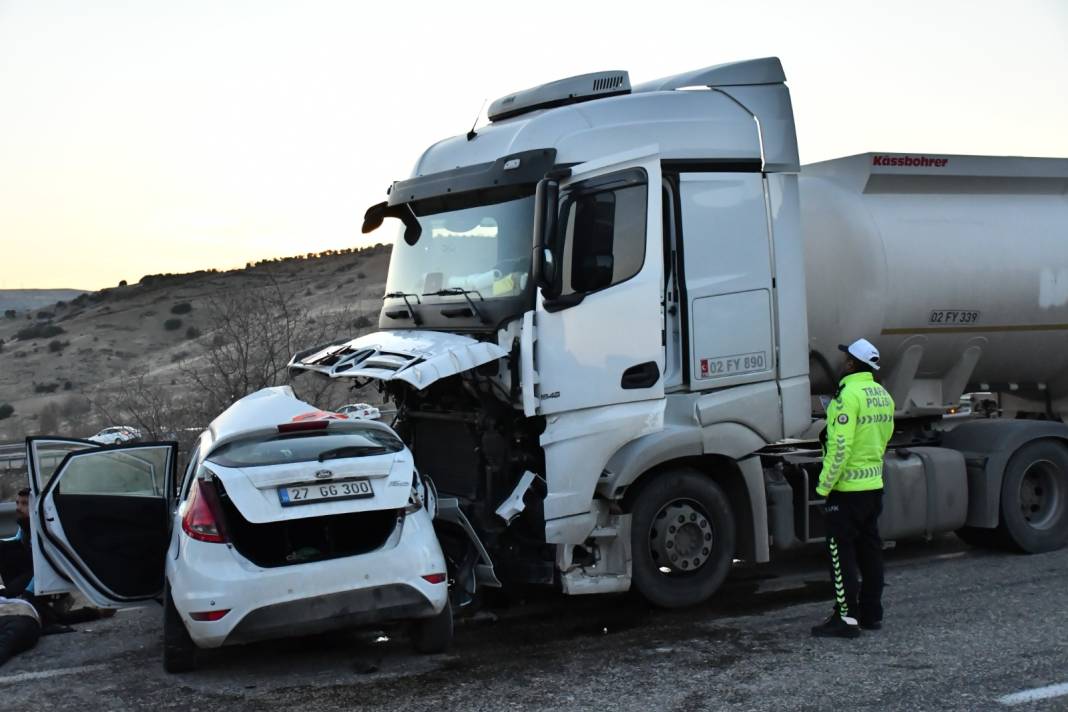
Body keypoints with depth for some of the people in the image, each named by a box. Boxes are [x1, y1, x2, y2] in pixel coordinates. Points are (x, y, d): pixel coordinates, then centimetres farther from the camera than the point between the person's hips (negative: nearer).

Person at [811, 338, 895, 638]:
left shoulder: (850, 394, -18)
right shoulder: (883, 396, 11)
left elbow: (841, 446, -22)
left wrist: (824, 484, -16)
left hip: (848, 487, -9)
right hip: (874, 485, 9)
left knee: (841, 552, -3)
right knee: (870, 549, 14)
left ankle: (846, 618, -2)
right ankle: (871, 613, 21)